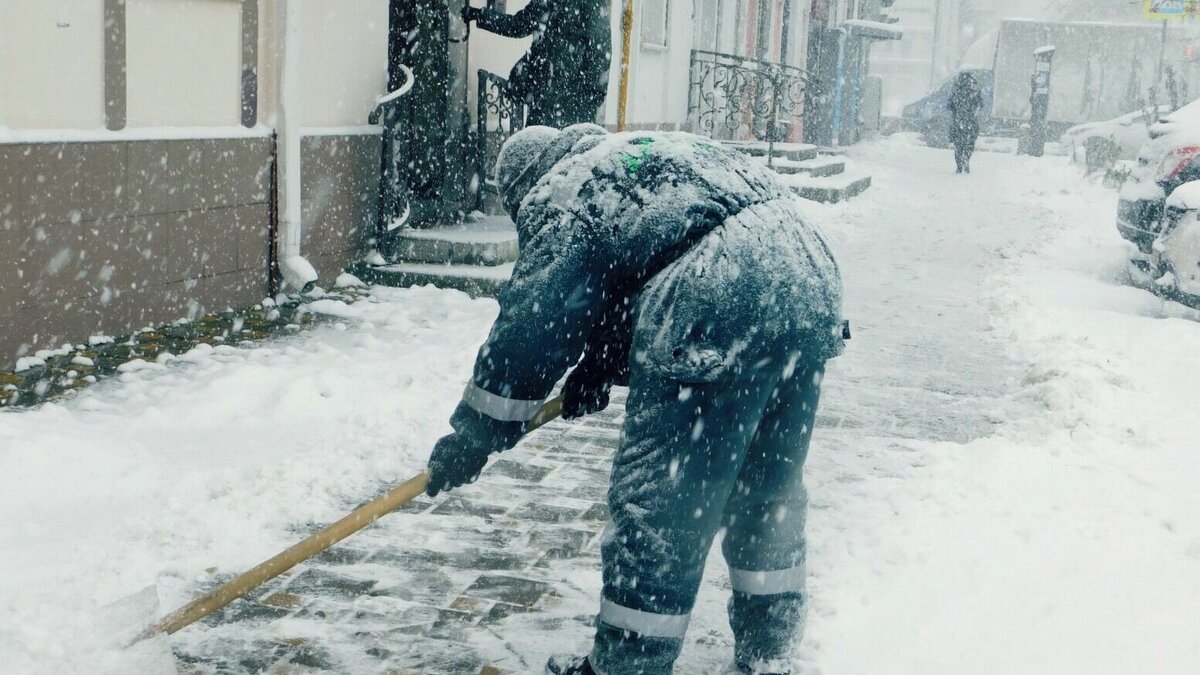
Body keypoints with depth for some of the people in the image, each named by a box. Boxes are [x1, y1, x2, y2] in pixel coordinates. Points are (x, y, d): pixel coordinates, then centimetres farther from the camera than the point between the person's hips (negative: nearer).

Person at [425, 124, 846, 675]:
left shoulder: (561, 200, 7)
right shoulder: (643, 152, 33)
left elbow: (526, 329, 5)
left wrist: (470, 440, 14)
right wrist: (599, 366, 38)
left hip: (725, 303, -9)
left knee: (658, 503, 1)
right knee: (771, 491, 21)